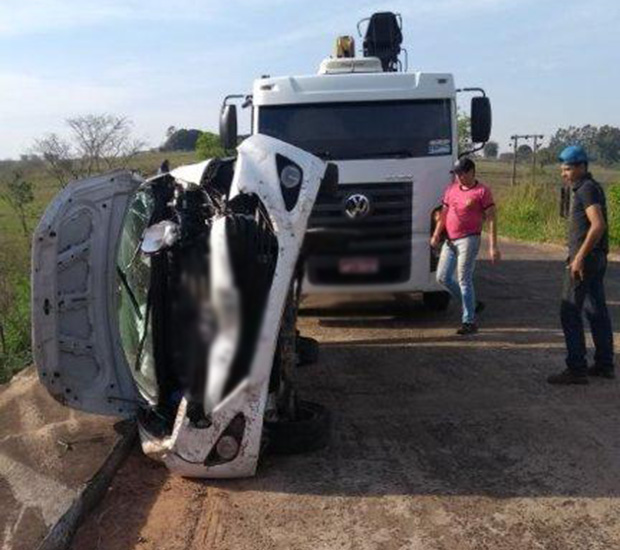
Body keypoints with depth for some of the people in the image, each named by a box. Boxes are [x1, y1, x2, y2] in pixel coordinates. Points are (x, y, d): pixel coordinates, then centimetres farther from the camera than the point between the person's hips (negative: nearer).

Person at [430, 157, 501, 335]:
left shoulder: (482, 191, -6)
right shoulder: (451, 190, 12)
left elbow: (491, 219, -8)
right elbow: (444, 213, 17)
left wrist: (493, 246, -14)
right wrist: (436, 235, 4)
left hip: (468, 239, -7)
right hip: (450, 240, 7)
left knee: (464, 279, -7)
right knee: (443, 277, 7)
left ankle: (469, 322, 1)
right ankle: (472, 305, 23)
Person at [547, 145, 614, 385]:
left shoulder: (587, 189, -14)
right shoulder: (586, 188, 17)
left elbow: (598, 225, -24)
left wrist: (579, 257, -25)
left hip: (585, 259, -10)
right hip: (595, 259, 10)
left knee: (570, 312, -7)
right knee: (597, 311, 14)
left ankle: (576, 369, -5)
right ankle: (604, 365, 22)